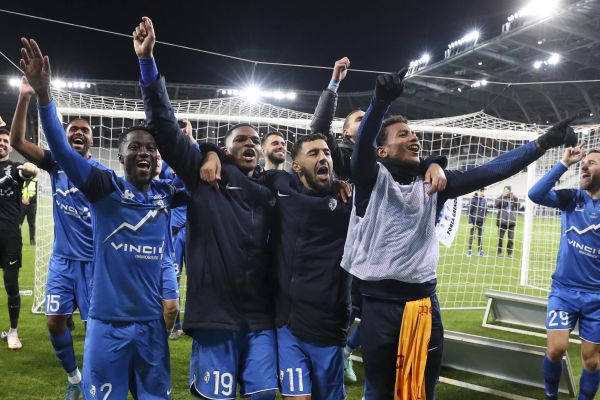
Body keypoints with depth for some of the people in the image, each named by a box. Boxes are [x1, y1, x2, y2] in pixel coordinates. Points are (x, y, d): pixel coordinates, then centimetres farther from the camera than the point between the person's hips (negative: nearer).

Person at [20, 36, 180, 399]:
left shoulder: (166, 193, 4)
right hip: (109, 323, -3)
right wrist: (44, 95, -31)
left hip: (153, 323, 4)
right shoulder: (105, 187, -6)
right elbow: (62, 149, -18)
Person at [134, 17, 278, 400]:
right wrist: (147, 61, -11)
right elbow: (164, 126, -5)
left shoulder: (268, 193, 13)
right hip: (215, 313, -3)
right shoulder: (204, 177, 2)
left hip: (261, 316, 4)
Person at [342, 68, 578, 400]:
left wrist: (541, 144, -2)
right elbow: (362, 145, -24)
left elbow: (487, 173, 3)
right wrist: (381, 101, -42)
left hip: (424, 301, 4)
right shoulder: (373, 179, -6)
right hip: (379, 303, -4)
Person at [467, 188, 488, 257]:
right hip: (474, 221, -4)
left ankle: (480, 251, 15)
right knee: (471, 236, 2)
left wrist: (484, 219, 10)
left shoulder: (484, 200, 6)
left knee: (480, 236, 8)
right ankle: (469, 250, 10)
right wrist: (470, 222, -12)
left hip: (481, 222, 4)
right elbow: (469, 211, -9)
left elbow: (486, 211, 16)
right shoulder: (473, 199, -8)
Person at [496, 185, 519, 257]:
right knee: (500, 237, 3)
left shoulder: (513, 198, 10)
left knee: (511, 238, 2)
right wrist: (503, 196, -19)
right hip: (502, 221, -1)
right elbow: (497, 203, -13)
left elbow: (517, 206, -2)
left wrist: (515, 198, -14)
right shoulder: (501, 198, 5)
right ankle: (499, 252, 15)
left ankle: (509, 253, 12)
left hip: (511, 221, 2)